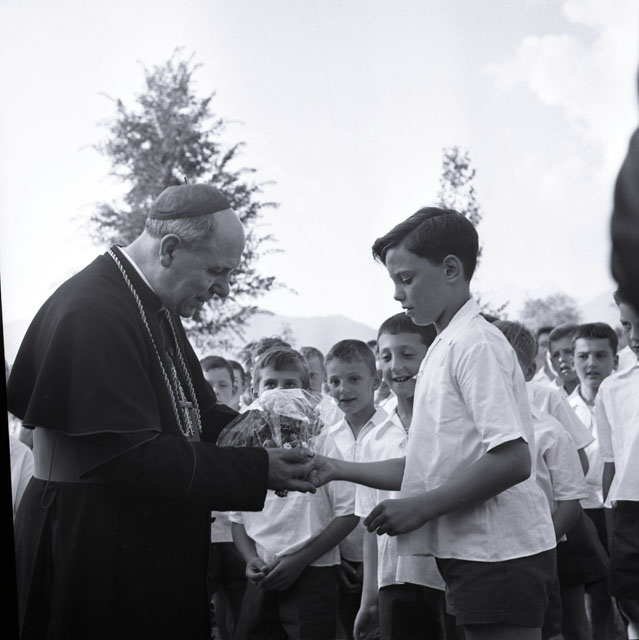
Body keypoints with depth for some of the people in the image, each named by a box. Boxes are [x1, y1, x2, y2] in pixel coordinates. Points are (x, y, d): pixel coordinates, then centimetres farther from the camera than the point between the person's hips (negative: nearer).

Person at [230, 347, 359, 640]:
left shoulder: (321, 442, -4)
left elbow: (348, 513, -5)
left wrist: (299, 560, -10)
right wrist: (251, 558, -4)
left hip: (311, 579, -3)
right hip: (262, 581, 4)